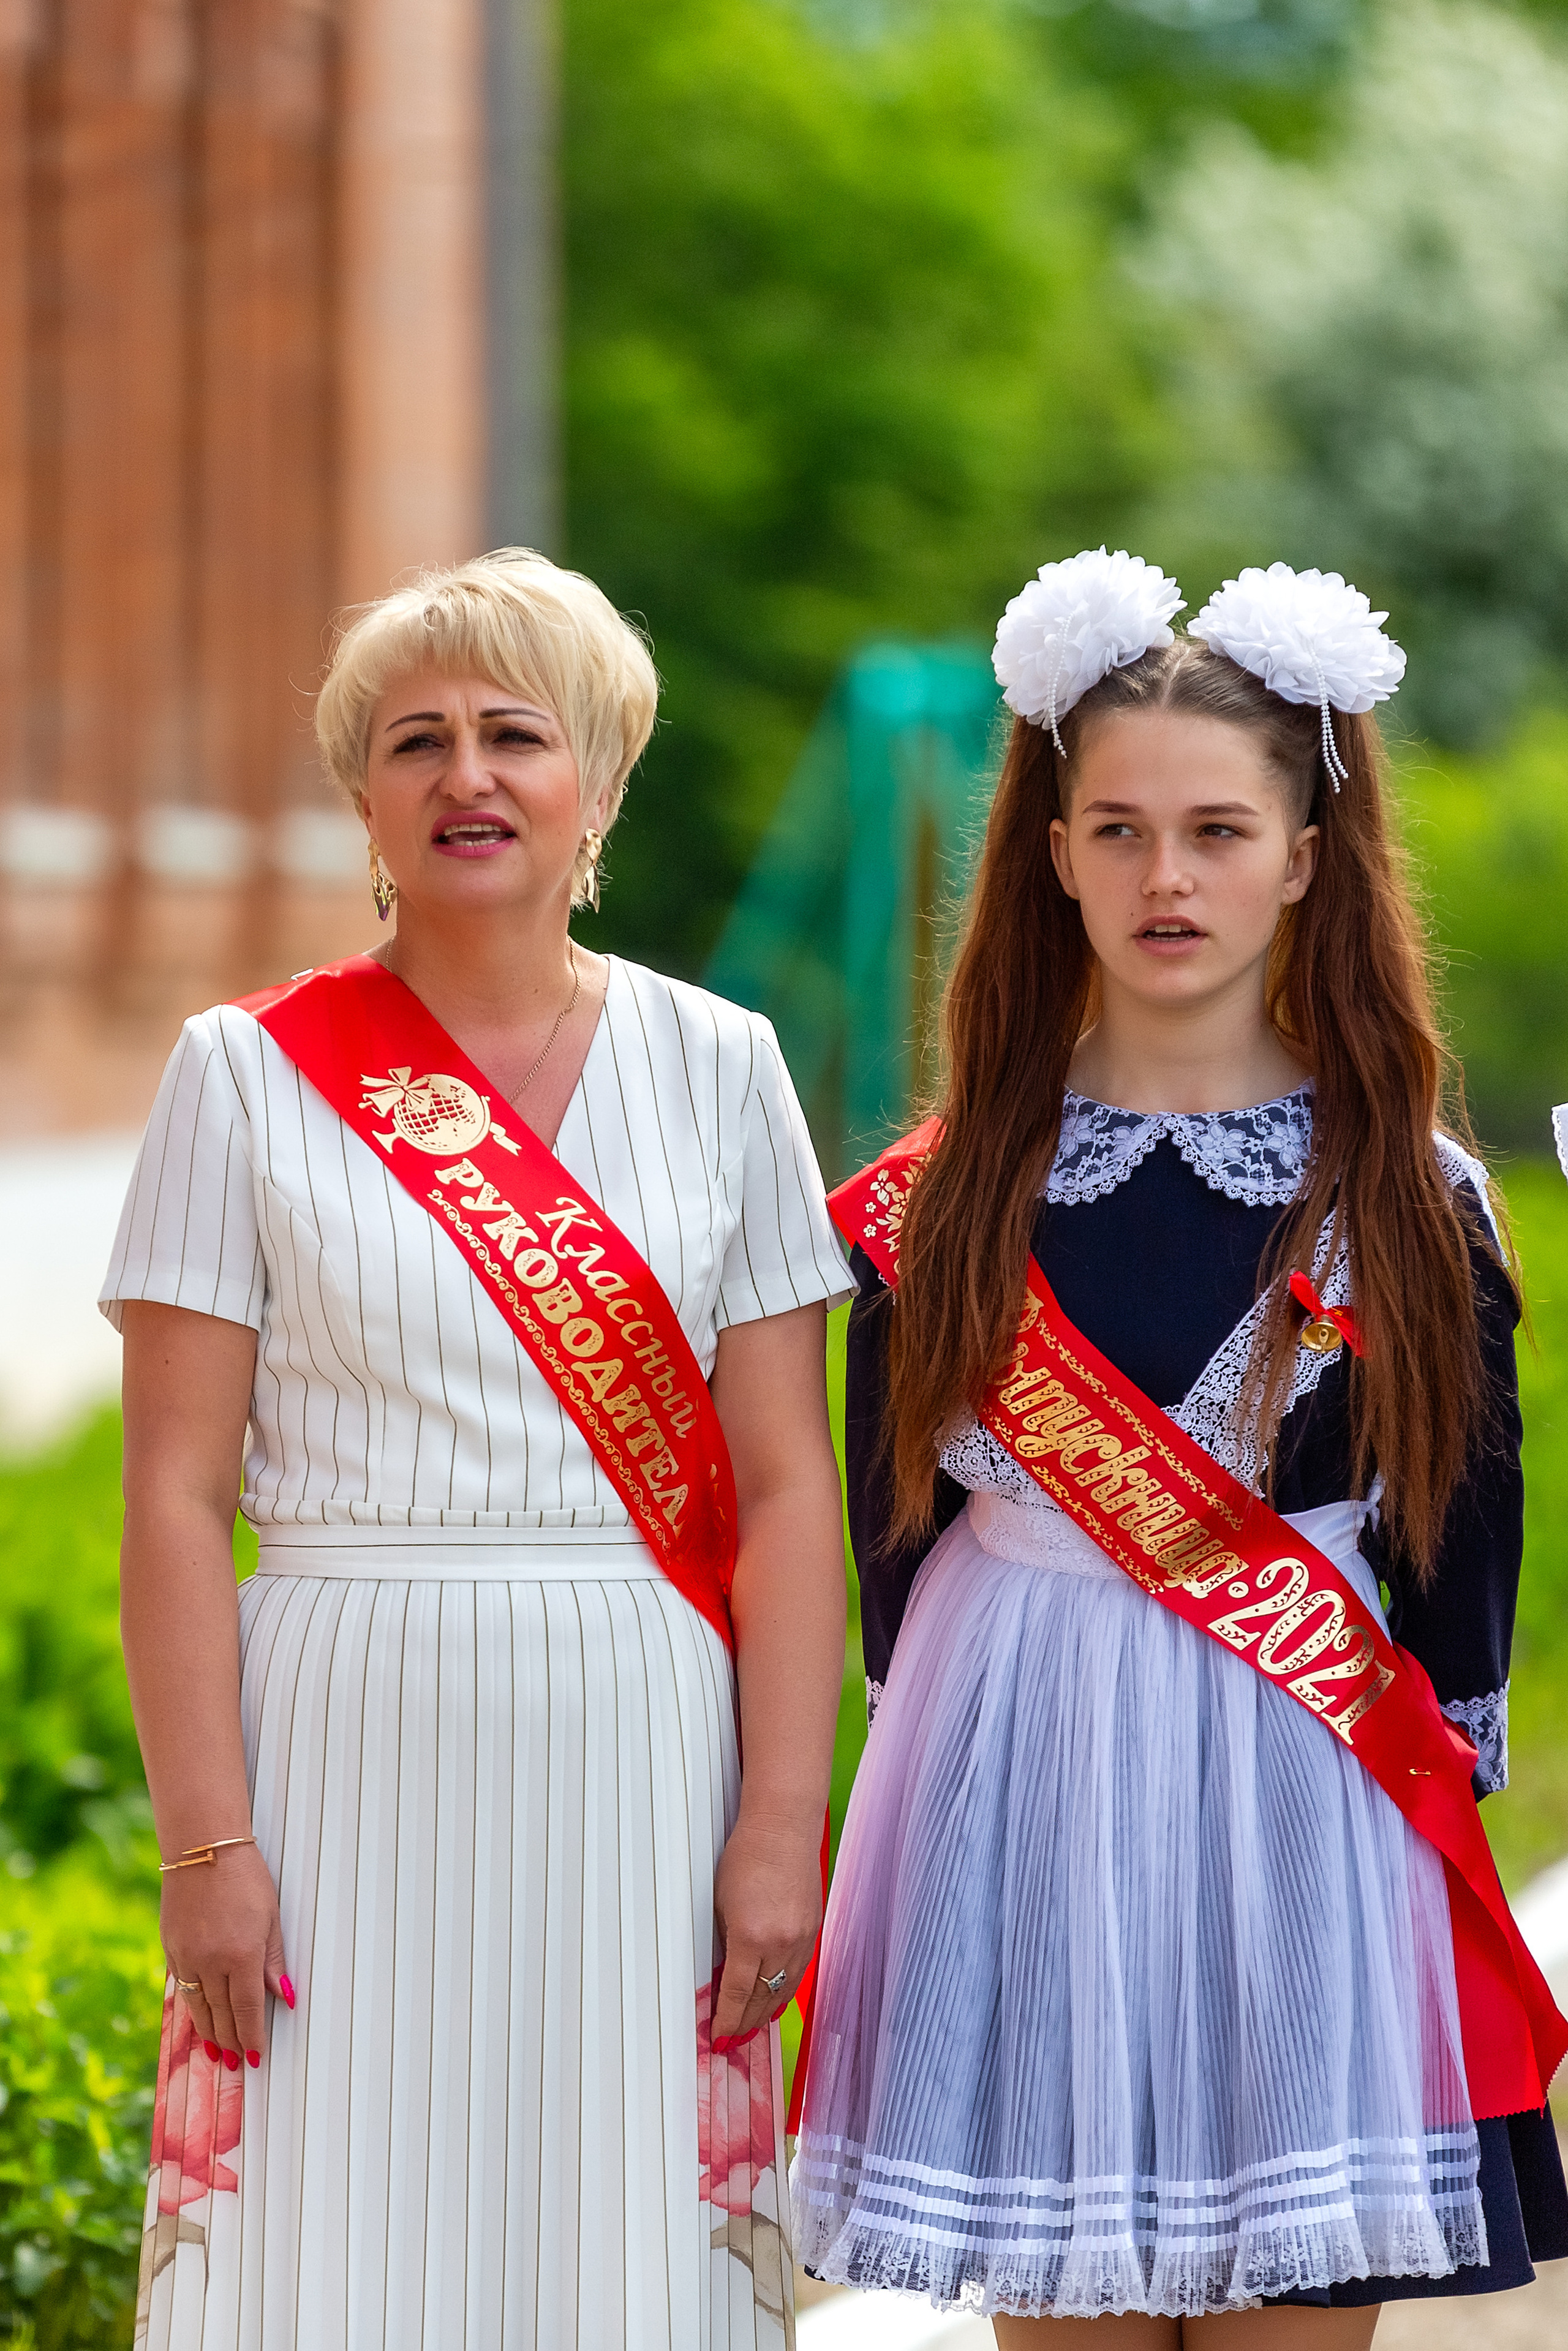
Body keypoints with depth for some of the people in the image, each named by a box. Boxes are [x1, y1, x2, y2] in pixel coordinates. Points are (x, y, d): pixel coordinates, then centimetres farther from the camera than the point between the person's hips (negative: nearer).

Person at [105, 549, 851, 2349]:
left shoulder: (716, 1068, 7)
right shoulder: (251, 1074, 3)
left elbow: (785, 1486, 5)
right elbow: (175, 1494, 0)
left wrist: (781, 1828, -3)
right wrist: (206, 1845, -7)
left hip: (638, 1772, 1)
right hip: (348, 1766, -1)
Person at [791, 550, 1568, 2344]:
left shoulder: (1416, 1201, 2)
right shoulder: (941, 1203, 4)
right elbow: (888, 1534, 10)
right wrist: (953, 1744, 6)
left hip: (1305, 1812, -1)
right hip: (1019, 1810, 1)